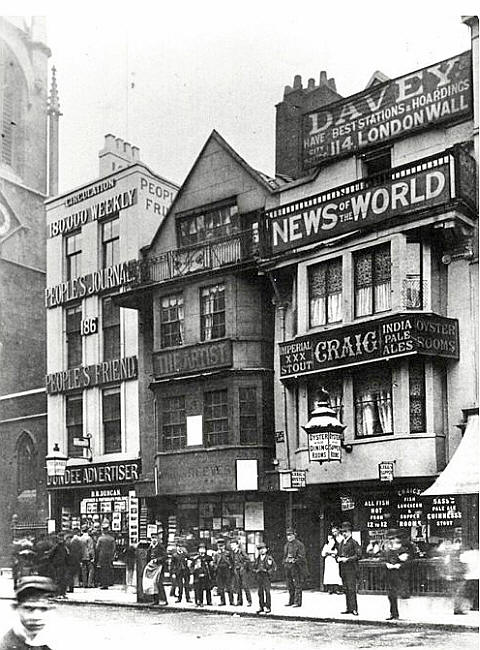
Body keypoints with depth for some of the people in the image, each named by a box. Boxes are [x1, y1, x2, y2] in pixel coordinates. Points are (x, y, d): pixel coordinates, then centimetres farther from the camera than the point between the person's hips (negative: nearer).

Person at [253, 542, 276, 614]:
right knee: (260, 592, 5)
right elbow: (254, 568, 19)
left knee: (267, 592, -7)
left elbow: (274, 567, -2)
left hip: (266, 577, -5)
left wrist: (267, 571, -13)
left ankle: (268, 607, -2)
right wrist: (256, 570, -2)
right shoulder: (257, 559, 12)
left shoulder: (269, 558, -2)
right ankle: (261, 607, 11)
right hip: (259, 577, 5)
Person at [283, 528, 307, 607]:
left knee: (297, 585, -6)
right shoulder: (286, 545, 17)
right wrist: (285, 561, 9)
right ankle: (291, 601, 22)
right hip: (288, 567, 8)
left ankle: (297, 602, -4)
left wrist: (295, 560, -21)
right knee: (290, 586, 13)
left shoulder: (299, 544, -7)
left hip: (296, 566, -8)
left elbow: (301, 557, -11)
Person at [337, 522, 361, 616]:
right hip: (343, 570, 7)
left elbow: (359, 555, -13)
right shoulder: (341, 543, 18)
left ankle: (354, 609, -9)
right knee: (346, 589, 8)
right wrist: (338, 558, 4)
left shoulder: (354, 542, -5)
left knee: (351, 589, -10)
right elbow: (338, 554, 27)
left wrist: (347, 559, -16)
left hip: (351, 570, -7)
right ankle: (349, 608, 13)